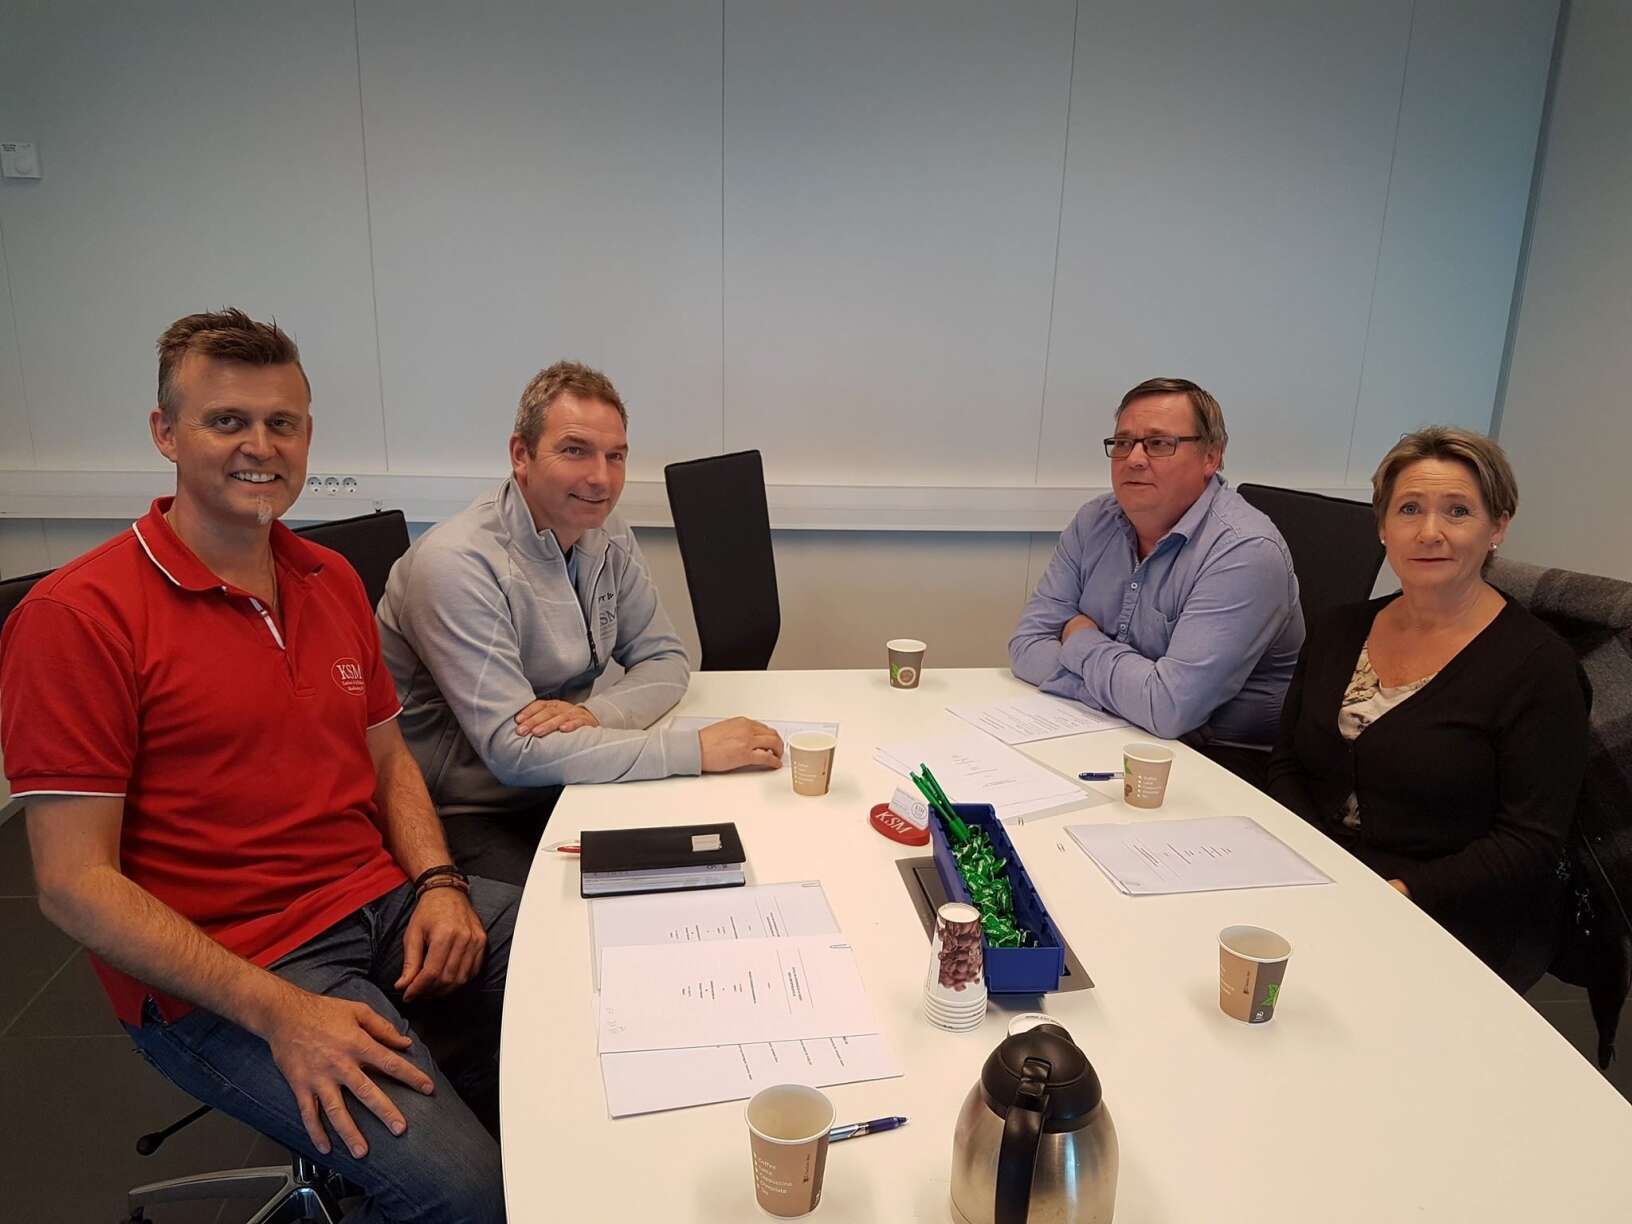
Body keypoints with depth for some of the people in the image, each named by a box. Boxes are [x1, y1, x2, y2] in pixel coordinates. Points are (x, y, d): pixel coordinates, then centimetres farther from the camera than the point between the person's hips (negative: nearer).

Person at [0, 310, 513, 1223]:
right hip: (217, 975, -7)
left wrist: (439, 884, -4)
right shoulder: (78, 616, -12)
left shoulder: (332, 580, 9)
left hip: (386, 903, 7)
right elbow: (74, 882, -14)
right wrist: (279, 1012, -21)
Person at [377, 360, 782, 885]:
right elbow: (512, 750, -28)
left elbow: (664, 659, 5)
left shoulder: (609, 538, 0)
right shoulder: (456, 565, -23)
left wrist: (595, 714, -18)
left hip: (560, 783, 7)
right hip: (463, 816, -6)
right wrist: (697, 749, -28)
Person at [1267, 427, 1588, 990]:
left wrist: (1402, 893, -21)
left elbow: (1530, 845, -10)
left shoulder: (1537, 665, -6)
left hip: (1460, 929, -5)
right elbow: (1286, 766, 10)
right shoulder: (1338, 631, 10)